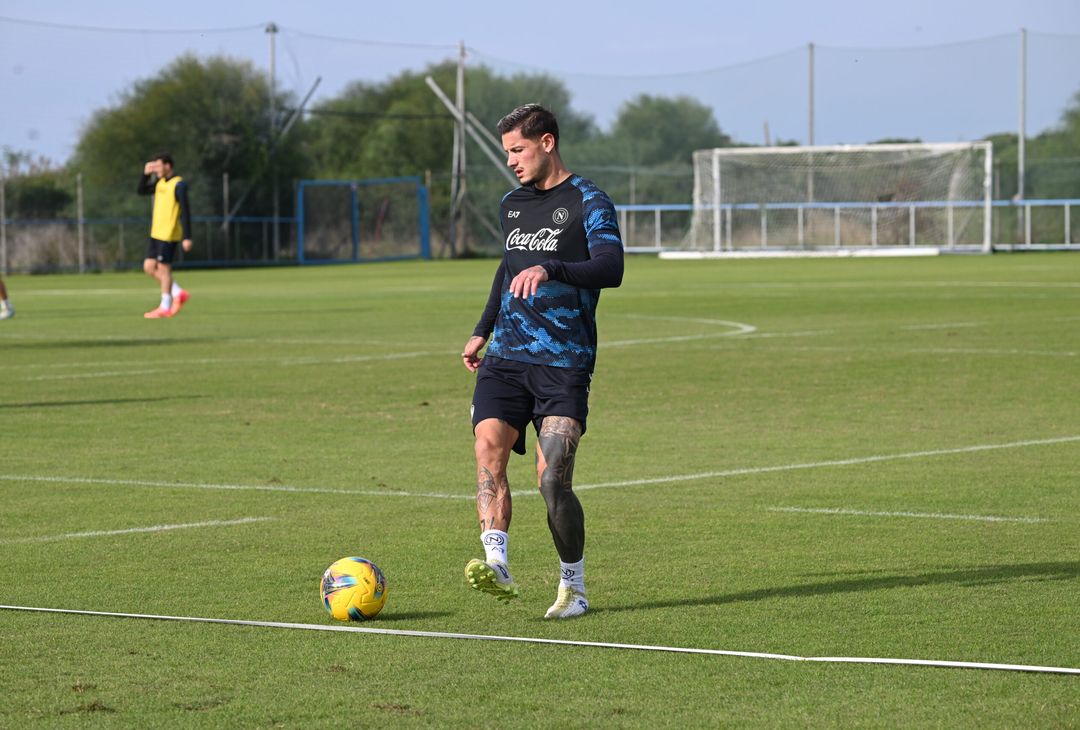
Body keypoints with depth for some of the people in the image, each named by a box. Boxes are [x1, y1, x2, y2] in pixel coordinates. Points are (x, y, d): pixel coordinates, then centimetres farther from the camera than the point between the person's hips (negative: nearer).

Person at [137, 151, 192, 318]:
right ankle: (178, 294, 16)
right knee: (149, 267, 8)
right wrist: (146, 174, 1)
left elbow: (185, 212, -16)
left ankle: (165, 307, 7)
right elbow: (142, 191, 18)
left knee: (163, 268, -3)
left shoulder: (178, 185, -13)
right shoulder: (160, 182, 12)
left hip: (169, 235, -9)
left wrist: (187, 237, -19)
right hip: (156, 234, 9)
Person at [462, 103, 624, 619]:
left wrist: (549, 269, -33)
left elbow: (610, 268, -19)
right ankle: (496, 565, -31)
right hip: (505, 357, 5)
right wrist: (483, 331, 32)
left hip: (564, 363, -5)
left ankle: (573, 587, 5)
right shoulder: (511, 205, 18)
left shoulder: (588, 202, -3)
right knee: (488, 448, -20)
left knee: (552, 479, -13)